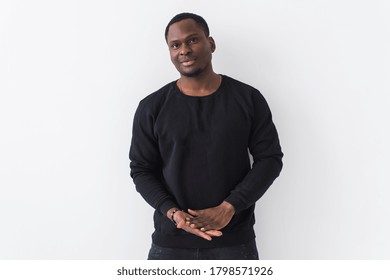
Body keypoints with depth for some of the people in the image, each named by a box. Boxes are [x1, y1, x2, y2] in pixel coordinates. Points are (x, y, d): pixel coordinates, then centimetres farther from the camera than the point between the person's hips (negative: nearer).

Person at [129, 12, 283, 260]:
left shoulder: (248, 98, 0)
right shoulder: (152, 107, 1)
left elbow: (270, 158, 0)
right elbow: (141, 169, 4)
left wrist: (229, 207, -12)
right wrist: (172, 212, -13)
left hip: (234, 241, 0)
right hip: (170, 242, 1)